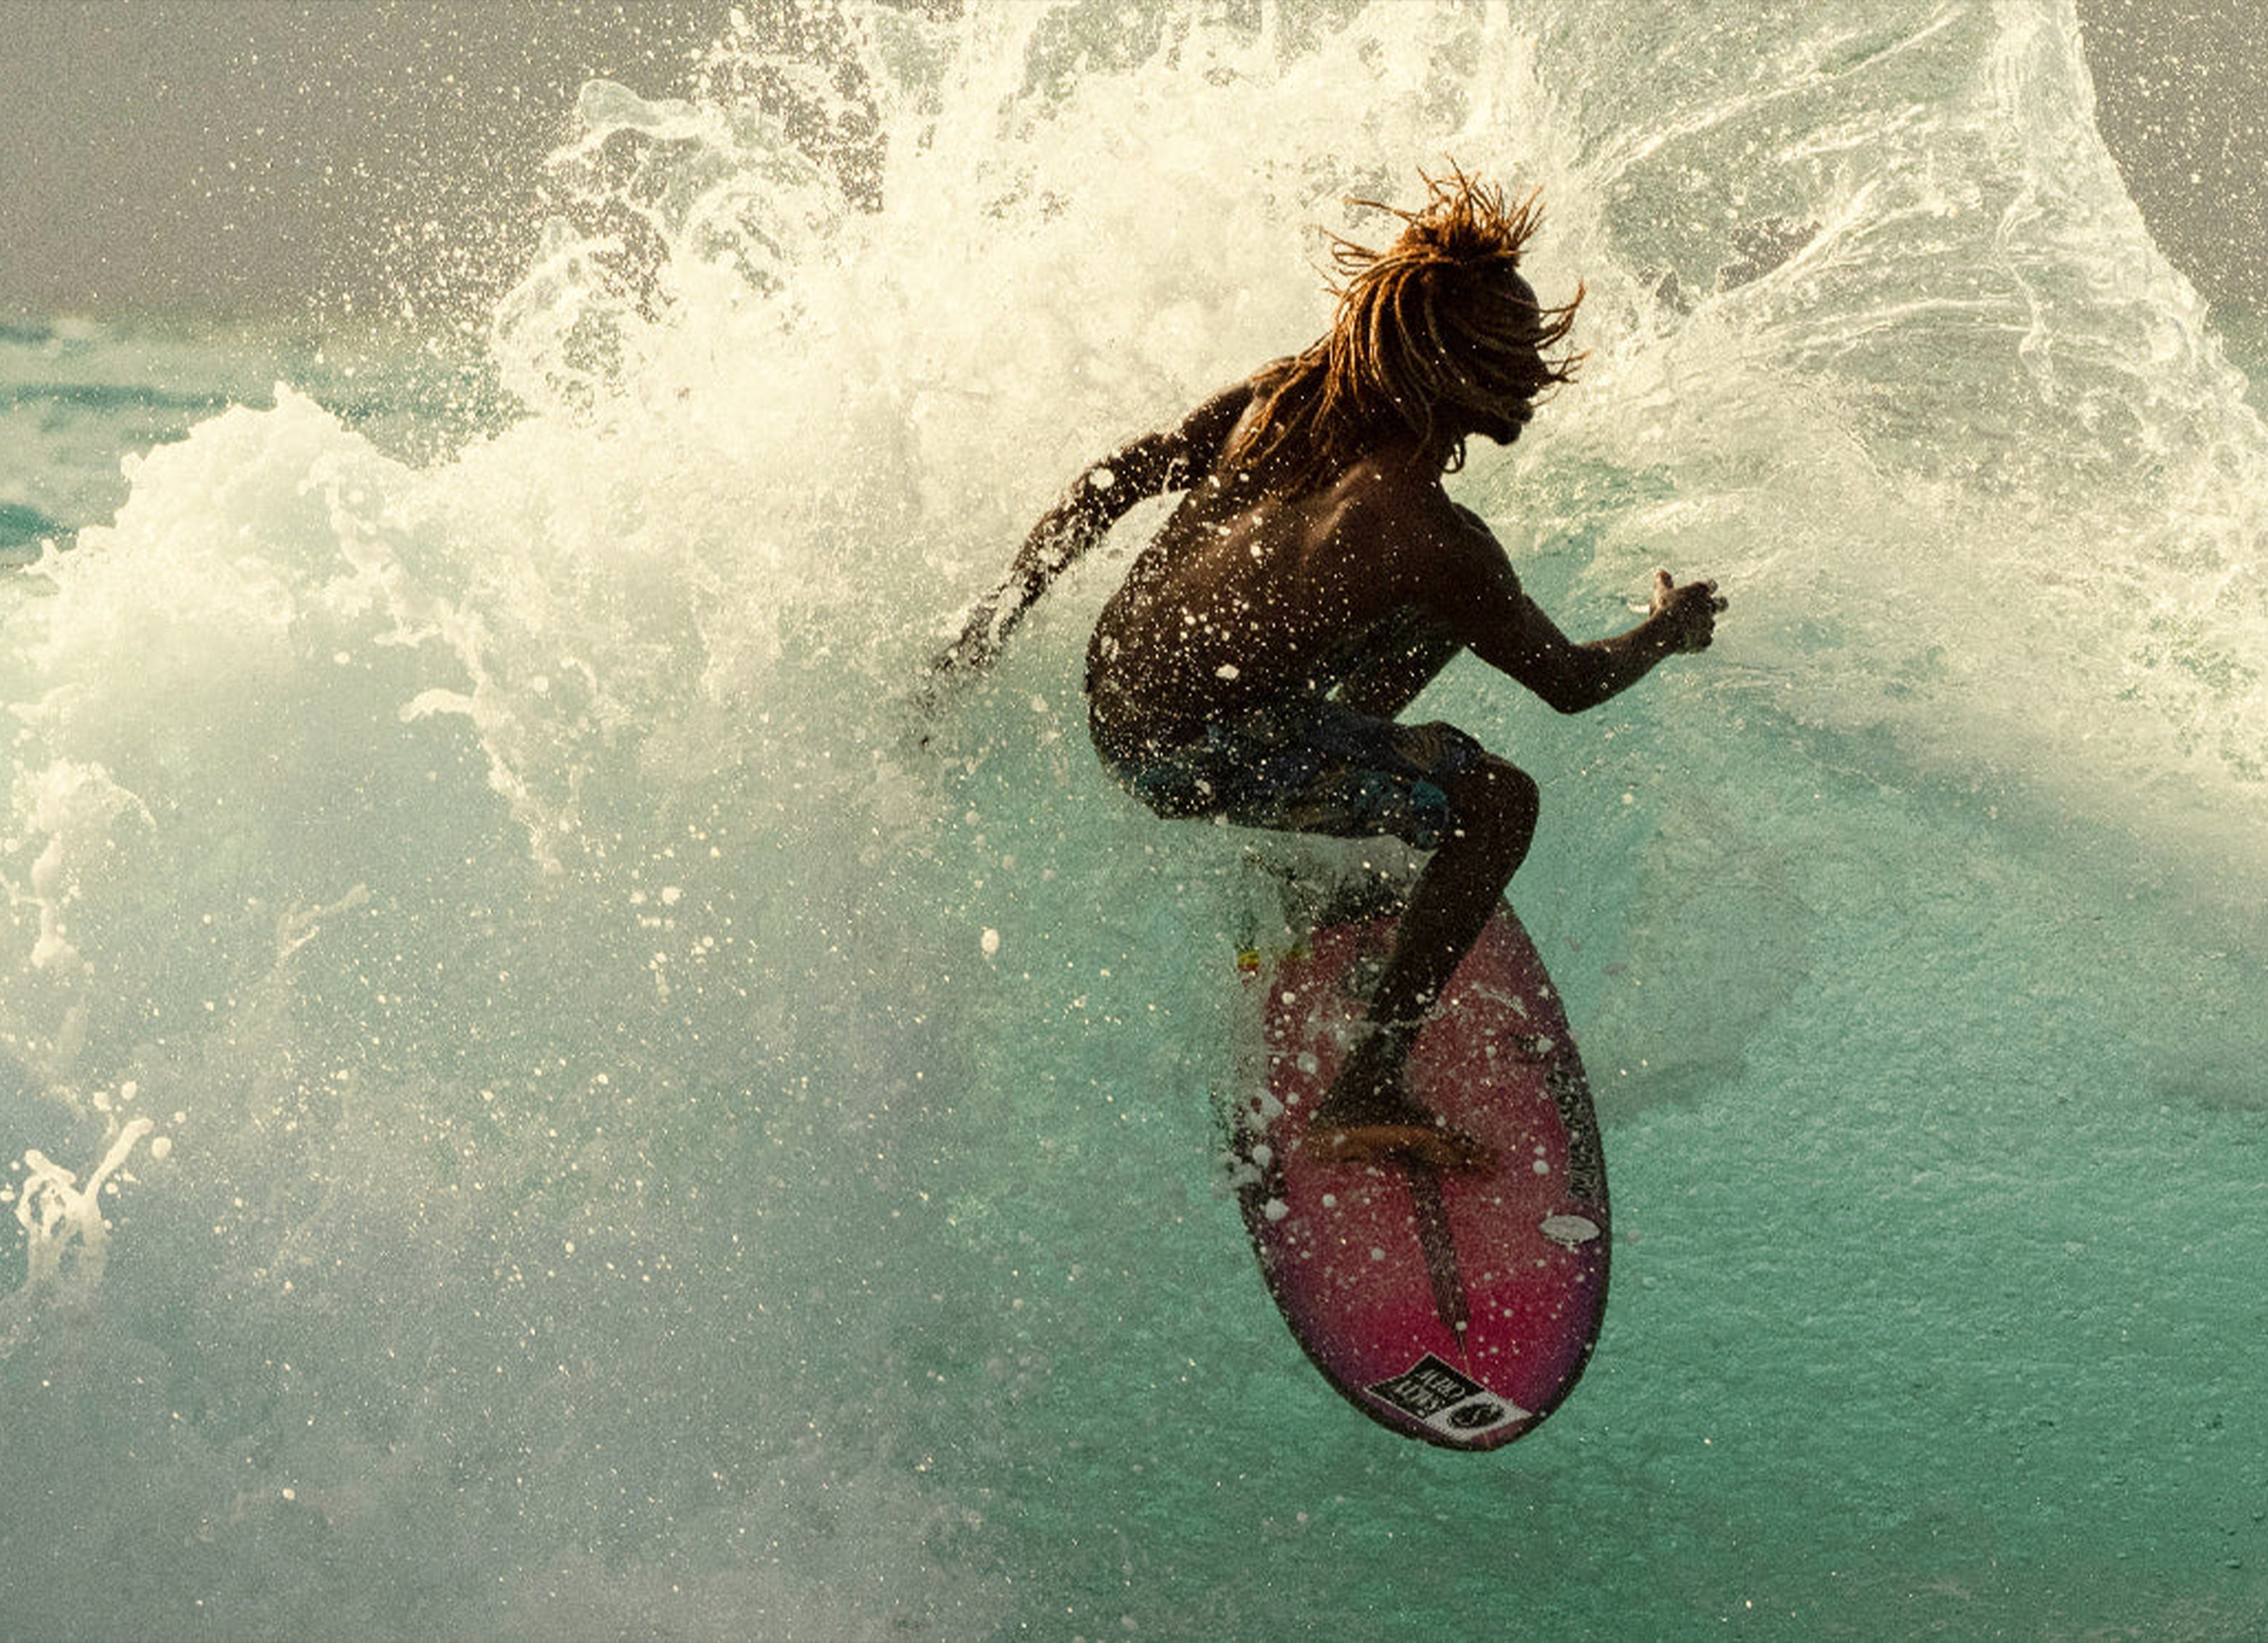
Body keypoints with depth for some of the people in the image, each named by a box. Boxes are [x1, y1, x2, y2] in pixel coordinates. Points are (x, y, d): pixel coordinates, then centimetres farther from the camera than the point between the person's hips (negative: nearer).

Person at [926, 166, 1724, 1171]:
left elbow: (1111, 481, 2)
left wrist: (987, 630, 11)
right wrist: (1670, 632, 11)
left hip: (1111, 676, 8)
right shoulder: (1429, 538, -25)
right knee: (1496, 803, -15)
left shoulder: (1290, 394, -5)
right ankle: (1367, 1095, -14)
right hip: (1185, 758, -8)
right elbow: (1571, 682, -10)